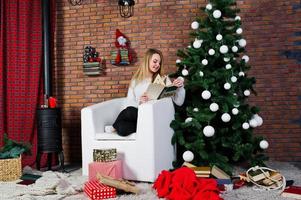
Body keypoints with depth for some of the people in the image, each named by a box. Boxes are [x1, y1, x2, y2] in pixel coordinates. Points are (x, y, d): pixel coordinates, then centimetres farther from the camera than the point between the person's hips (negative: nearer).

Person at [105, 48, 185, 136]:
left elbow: (178, 102, 1)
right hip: (136, 115, 1)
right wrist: (139, 102, -16)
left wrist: (180, 87, -16)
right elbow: (128, 103, 3)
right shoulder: (136, 80, 13)